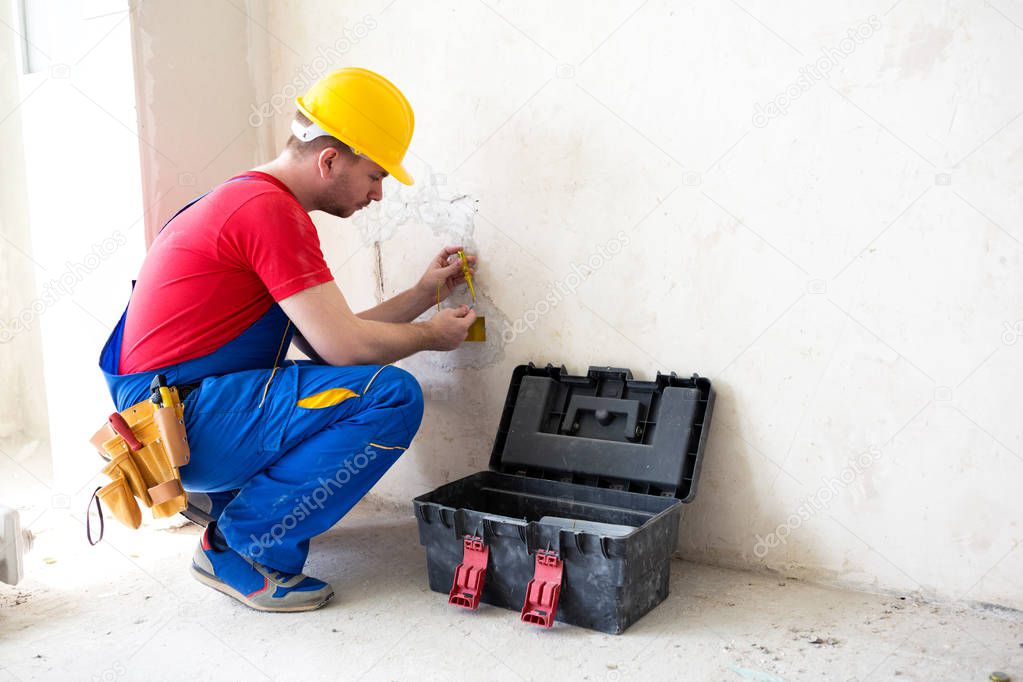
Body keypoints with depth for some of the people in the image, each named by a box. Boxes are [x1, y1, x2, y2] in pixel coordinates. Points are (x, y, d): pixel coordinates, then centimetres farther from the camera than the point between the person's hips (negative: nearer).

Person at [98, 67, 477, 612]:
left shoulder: (249, 199, 17)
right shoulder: (270, 208, -16)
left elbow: (325, 339, 16)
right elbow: (344, 346, -18)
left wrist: (425, 293, 17)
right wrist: (432, 335, 0)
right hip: (182, 421, -10)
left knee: (348, 380, 22)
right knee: (393, 395, -18)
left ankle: (223, 495, 16)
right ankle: (241, 547, -10)